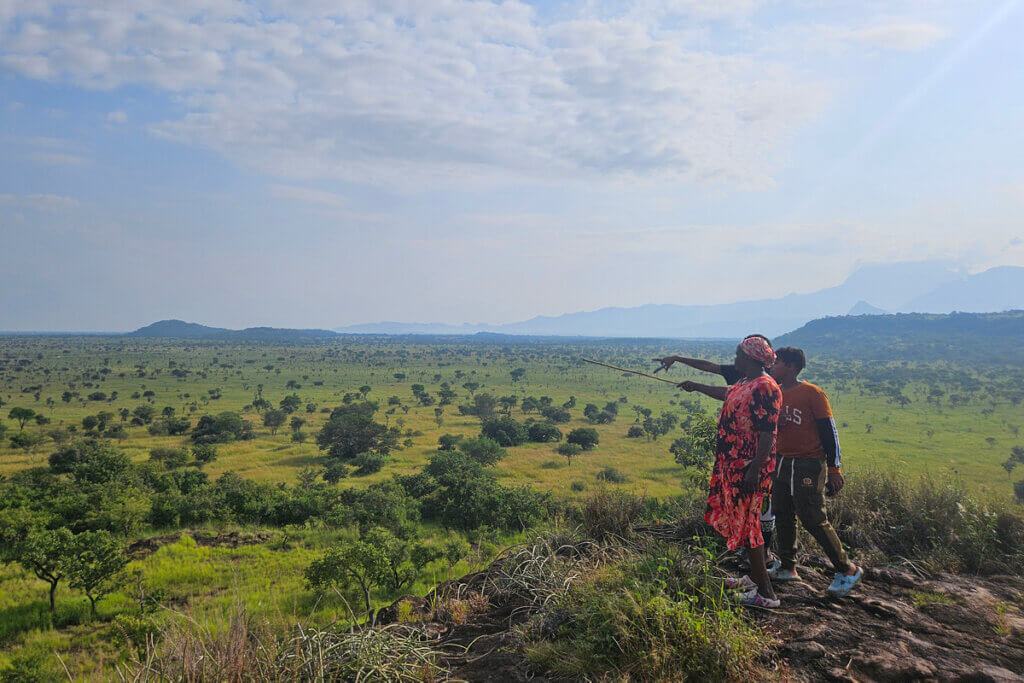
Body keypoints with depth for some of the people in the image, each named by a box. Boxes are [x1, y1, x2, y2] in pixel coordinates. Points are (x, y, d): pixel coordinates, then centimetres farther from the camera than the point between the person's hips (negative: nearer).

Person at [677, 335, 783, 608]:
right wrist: (697, 387, 47)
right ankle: (755, 578, 31)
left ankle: (766, 593, 2)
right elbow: (726, 393, 35)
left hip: (748, 467, -10)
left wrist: (755, 469, -27)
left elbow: (768, 435, -24)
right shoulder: (744, 383, 12)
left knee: (746, 523, -5)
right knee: (741, 520, 17)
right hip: (732, 463, 10)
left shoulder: (765, 388, -19)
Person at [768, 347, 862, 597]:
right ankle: (788, 568, 23)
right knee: (783, 517, 10)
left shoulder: (812, 393, -11)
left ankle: (848, 570, 6)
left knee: (813, 519, -8)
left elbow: (829, 431, -10)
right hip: (782, 462, 7)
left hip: (809, 464, -7)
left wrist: (834, 468, -12)